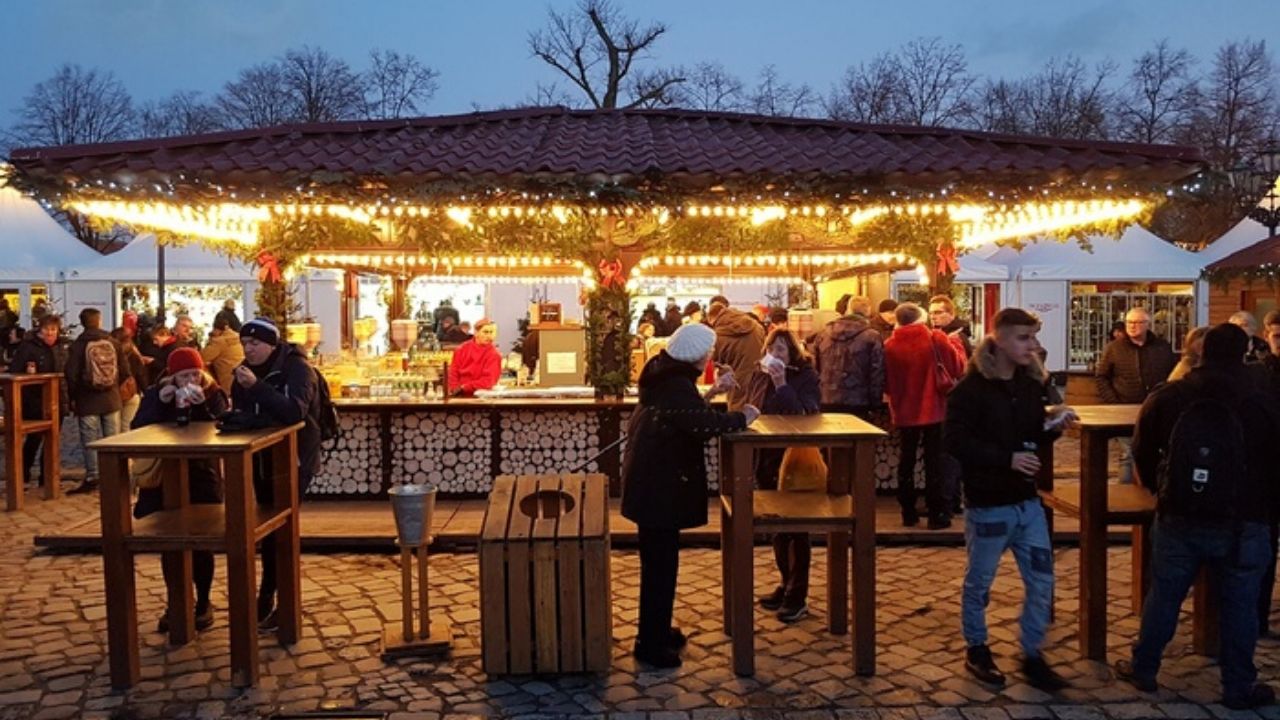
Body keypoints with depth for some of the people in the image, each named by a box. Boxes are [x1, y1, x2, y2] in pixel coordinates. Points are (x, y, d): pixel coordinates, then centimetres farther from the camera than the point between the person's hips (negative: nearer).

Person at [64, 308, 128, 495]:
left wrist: (73, 397, 4)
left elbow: (72, 375, -9)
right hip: (111, 399, 3)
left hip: (87, 400, -2)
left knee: (90, 441, 2)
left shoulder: (78, 345, -7)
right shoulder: (113, 343, 0)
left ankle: (92, 479, 1)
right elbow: (125, 372, 2)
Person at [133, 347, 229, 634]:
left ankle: (203, 604, 18)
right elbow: (138, 430, -11)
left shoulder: (214, 394, -5)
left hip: (202, 478, -2)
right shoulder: (156, 394, 0)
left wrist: (202, 405, -28)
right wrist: (160, 404, -23)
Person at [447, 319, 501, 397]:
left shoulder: (494, 355, -5)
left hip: (478, 396, -2)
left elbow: (488, 381, -12)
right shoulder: (463, 349, 6)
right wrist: (455, 389, -10)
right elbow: (453, 372, 6)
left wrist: (464, 387, -15)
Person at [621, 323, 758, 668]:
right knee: (661, 562, -1)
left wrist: (712, 391, 13)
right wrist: (742, 417, -16)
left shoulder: (666, 373, 8)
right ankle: (651, 645, 8)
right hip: (659, 484, -11)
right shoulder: (676, 385, -22)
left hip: (651, 477, 11)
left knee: (658, 558, 20)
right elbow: (705, 423, -31)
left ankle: (656, 629, 33)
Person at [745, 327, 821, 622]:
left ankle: (798, 596, 9)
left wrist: (782, 385, -28)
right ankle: (787, 585, 29)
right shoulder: (758, 376, 4)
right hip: (767, 461, 5)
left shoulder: (806, 377, -10)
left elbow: (804, 416, -22)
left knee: (796, 529, 1)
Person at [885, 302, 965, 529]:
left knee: (906, 460, 13)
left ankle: (908, 512, 17)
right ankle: (937, 514, 6)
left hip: (904, 412, 2)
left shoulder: (890, 345, -7)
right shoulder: (936, 338, -11)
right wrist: (954, 342, 12)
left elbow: (886, 383, -1)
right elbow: (958, 367, -3)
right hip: (933, 410, -2)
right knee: (934, 462, 5)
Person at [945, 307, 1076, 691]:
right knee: (979, 583, 10)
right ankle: (976, 649, 29)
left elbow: (1034, 439, 14)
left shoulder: (1031, 385, 6)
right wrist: (1006, 458, -26)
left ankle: (1032, 656, 26)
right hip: (987, 505, -6)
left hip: (1027, 501, 6)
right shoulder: (971, 388, -15)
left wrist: (1052, 426, -7)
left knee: (1041, 581, 10)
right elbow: (954, 440, -21)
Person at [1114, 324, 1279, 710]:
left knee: (1163, 596, 12)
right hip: (1242, 523, -1)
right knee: (1239, 605, 10)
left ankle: (1143, 670, 23)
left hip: (1178, 518, 2)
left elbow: (1142, 452, 10)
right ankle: (1238, 687, 19)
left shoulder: (1166, 398, -1)